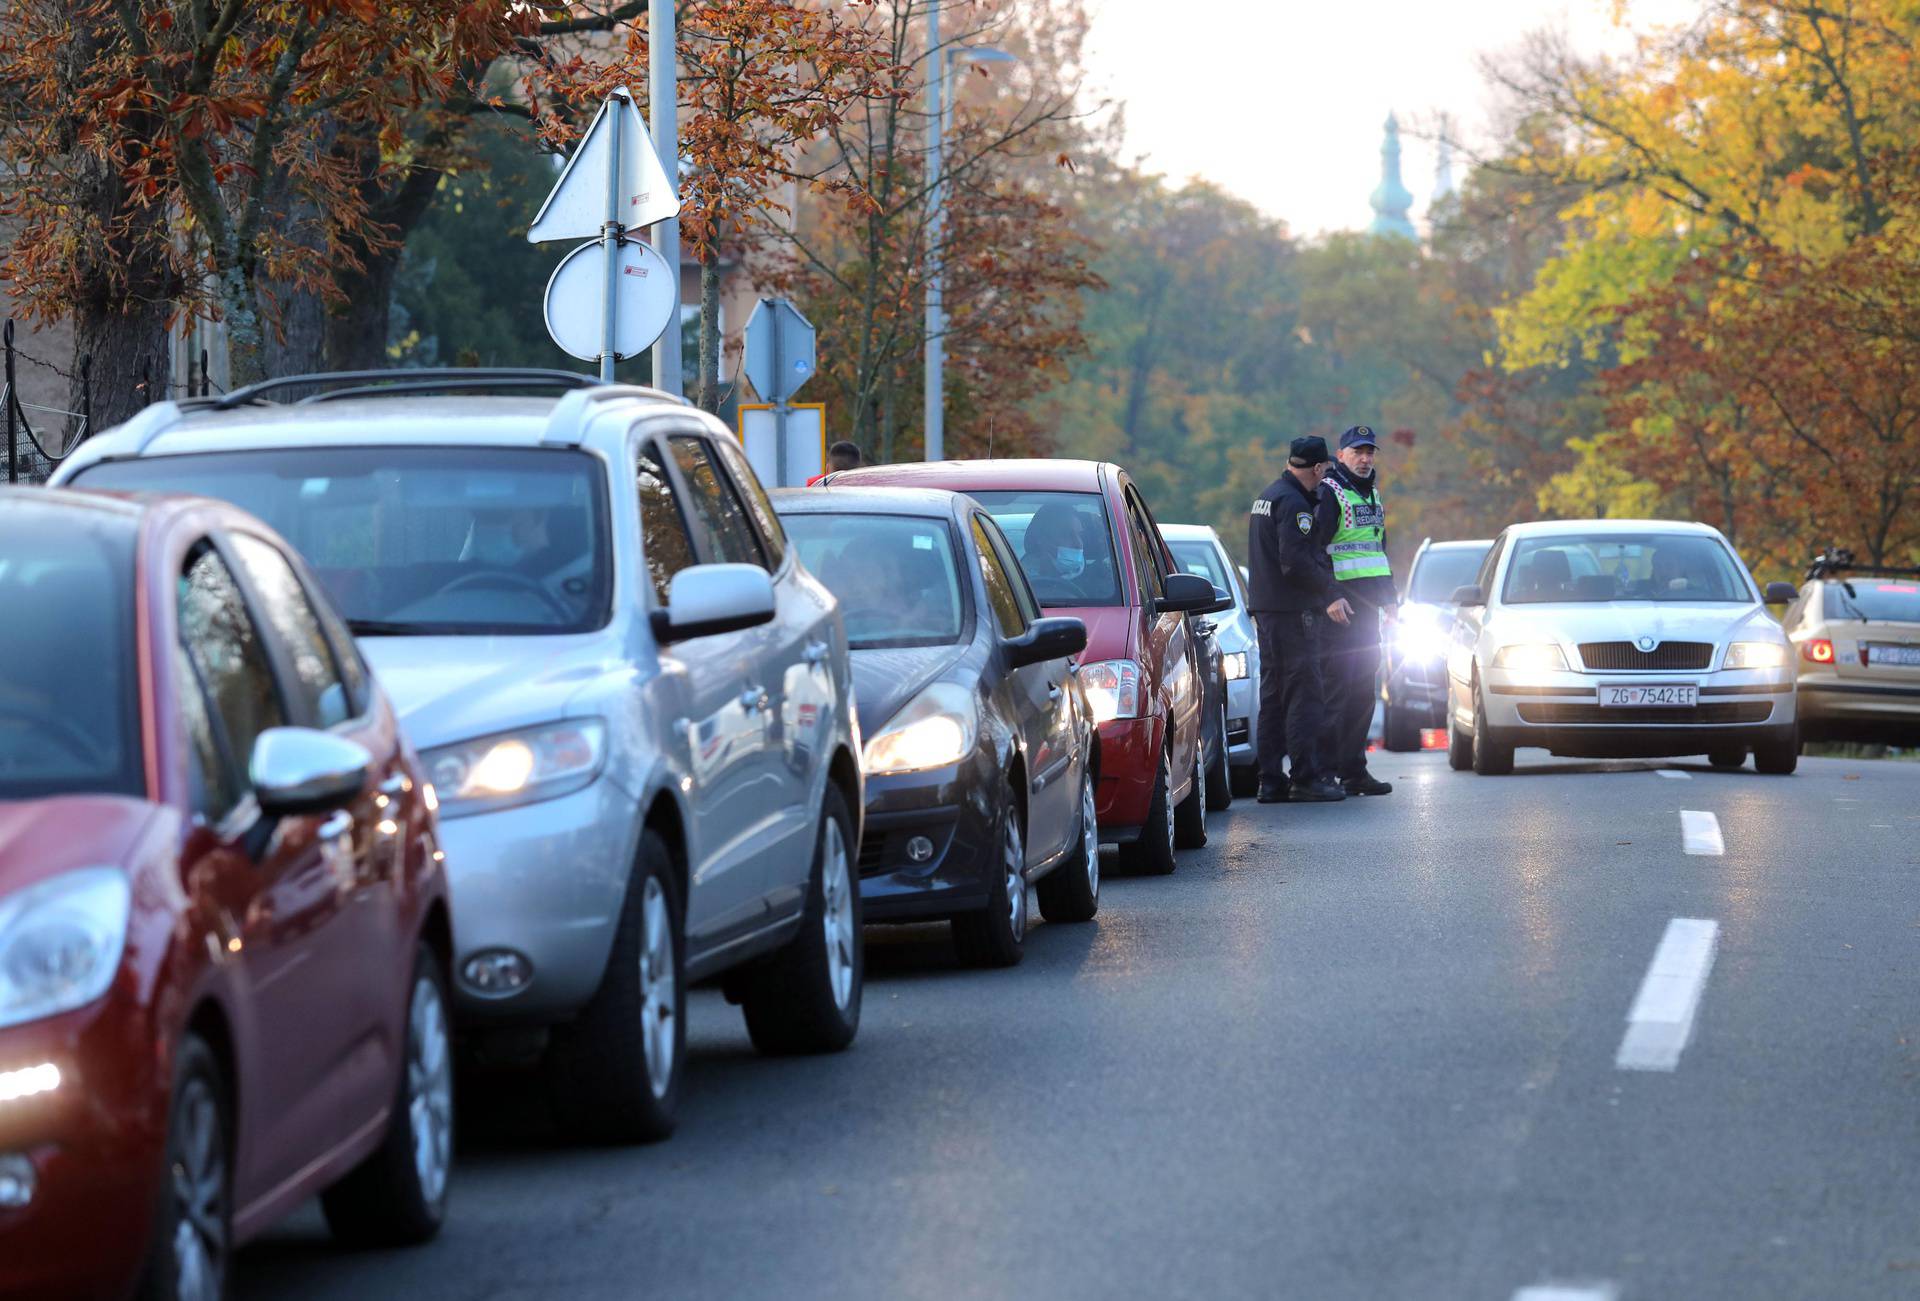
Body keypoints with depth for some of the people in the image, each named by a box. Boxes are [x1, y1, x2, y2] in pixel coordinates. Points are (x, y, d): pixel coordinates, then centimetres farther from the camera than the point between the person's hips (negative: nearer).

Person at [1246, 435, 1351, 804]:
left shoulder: (1267, 496, 17)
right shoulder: (1294, 503, -15)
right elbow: (1296, 562, -21)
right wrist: (1331, 594, -14)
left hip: (1265, 608, 10)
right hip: (1293, 609, -10)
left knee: (1274, 695, 11)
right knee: (1303, 694, -8)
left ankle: (1270, 780, 12)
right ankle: (1306, 779, -10)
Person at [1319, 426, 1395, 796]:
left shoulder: (1371, 494, 19)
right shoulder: (1330, 493, -8)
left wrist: (1388, 595, 21)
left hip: (1366, 604, 9)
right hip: (1340, 603, -9)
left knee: (1363, 689, 9)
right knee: (1337, 686, -10)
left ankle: (1353, 769, 14)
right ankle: (1323, 769, -8)